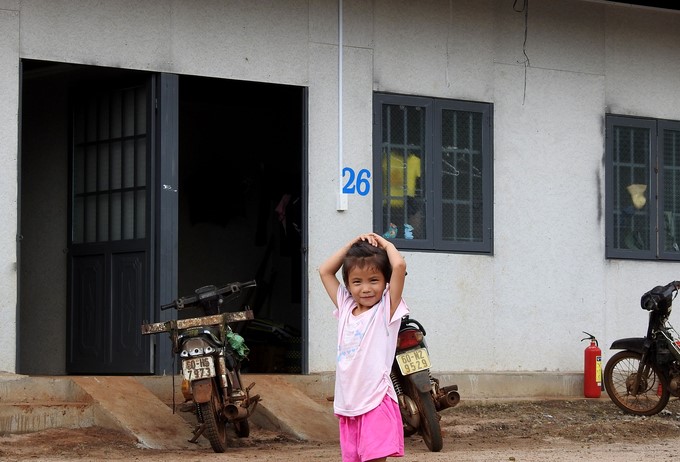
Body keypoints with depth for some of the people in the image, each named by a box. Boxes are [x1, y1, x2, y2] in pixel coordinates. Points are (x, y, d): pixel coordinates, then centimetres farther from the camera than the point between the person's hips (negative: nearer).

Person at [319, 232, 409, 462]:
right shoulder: (346, 308, 14)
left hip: (376, 403, -6)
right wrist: (351, 245, 15)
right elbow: (325, 271, 21)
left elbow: (399, 266, -15)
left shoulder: (386, 309, -2)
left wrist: (386, 244, 3)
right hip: (347, 406, 7)